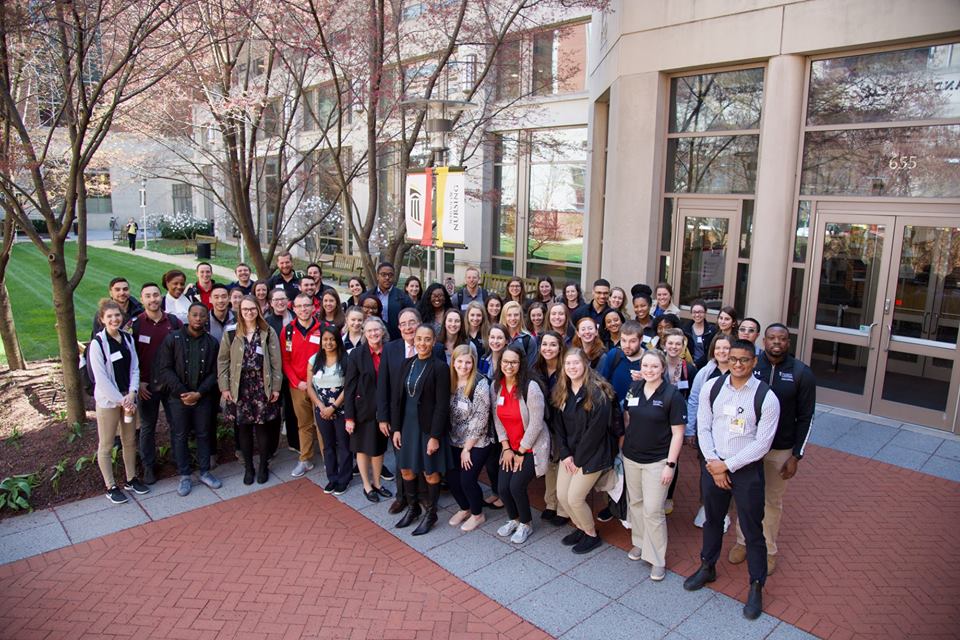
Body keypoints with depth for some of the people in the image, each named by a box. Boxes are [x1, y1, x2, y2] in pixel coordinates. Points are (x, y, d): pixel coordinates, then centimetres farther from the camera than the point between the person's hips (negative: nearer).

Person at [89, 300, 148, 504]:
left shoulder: (128, 338, 3)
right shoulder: (97, 343, -14)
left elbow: (135, 368, 3)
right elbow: (101, 378, -15)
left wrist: (131, 395, -10)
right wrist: (121, 401, -15)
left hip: (128, 398, 5)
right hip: (108, 400, -5)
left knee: (130, 441, 16)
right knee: (106, 445, 6)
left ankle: (131, 479, 30)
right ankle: (111, 487, 18)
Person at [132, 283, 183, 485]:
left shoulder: (174, 322, -2)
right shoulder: (135, 324, -6)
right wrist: (138, 382, -7)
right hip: (147, 385, -1)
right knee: (147, 426, 11)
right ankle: (148, 466, 23)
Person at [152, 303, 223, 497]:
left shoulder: (212, 343, 1)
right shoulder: (172, 339, -4)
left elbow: (214, 372, -1)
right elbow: (164, 368, -8)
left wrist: (199, 393, -12)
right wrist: (182, 392, -14)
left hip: (204, 398, 1)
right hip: (178, 398, -1)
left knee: (204, 435, 11)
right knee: (180, 436, 7)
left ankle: (205, 472, 24)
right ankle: (184, 476, 20)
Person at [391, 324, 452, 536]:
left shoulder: (440, 367, -13)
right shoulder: (407, 364, 4)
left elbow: (442, 405, -15)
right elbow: (397, 398, 6)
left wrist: (435, 436, -17)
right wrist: (396, 428, 2)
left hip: (429, 427, -5)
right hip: (408, 425, 5)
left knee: (431, 472, 8)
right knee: (406, 469, 15)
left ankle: (430, 513, 28)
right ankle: (413, 507, 37)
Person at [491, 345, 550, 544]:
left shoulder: (531, 387, -22)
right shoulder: (496, 386, -4)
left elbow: (536, 424, -19)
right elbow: (497, 419, 2)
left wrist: (521, 452, -12)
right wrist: (506, 448, -3)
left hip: (531, 447, -5)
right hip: (510, 447, 5)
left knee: (516, 487, -11)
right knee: (503, 488, -1)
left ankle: (526, 524, 18)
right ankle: (514, 519, 30)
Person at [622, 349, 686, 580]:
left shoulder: (672, 395, -13)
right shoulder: (634, 388, 0)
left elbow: (677, 433, -11)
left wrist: (670, 464, -14)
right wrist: (624, 446, 9)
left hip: (657, 461, -5)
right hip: (631, 457, 5)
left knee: (653, 510, -2)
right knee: (635, 502, 16)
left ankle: (657, 560, 12)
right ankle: (639, 542, 37)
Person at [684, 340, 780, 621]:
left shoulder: (766, 397, -15)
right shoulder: (711, 387, -6)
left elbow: (762, 444, -13)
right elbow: (703, 428, -1)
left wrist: (727, 465, -14)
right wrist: (714, 466, -8)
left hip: (747, 469, -3)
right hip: (713, 465, 3)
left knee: (752, 531, 7)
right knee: (712, 520, 21)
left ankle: (756, 587, 27)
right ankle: (707, 568, 43)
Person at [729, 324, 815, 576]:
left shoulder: (802, 373, -8)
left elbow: (805, 418, -4)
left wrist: (796, 456, -7)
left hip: (780, 450, -1)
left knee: (773, 501, 13)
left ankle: (769, 550, 32)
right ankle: (742, 541, 34)